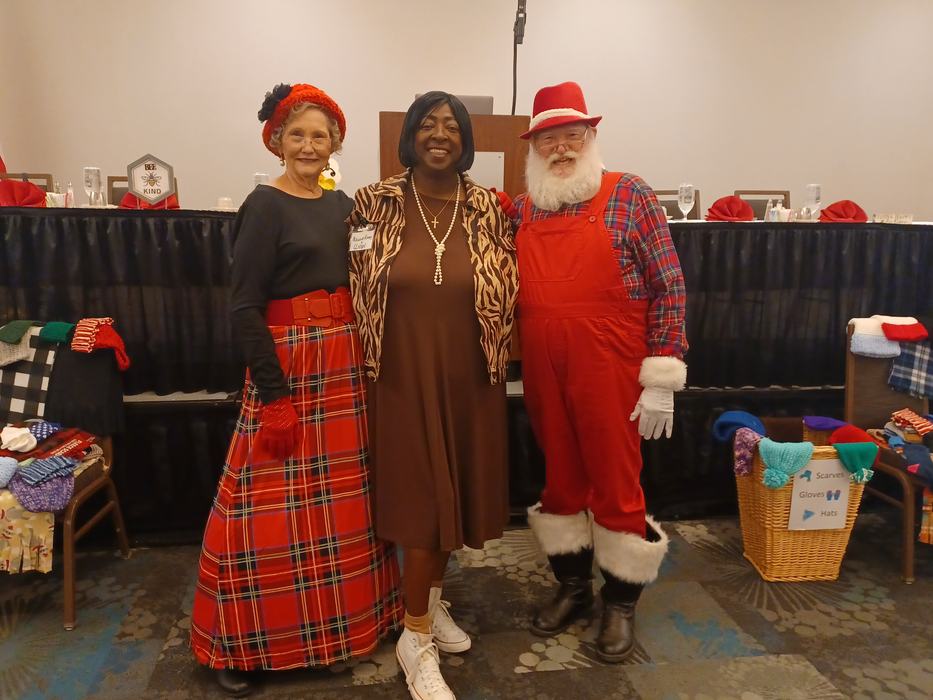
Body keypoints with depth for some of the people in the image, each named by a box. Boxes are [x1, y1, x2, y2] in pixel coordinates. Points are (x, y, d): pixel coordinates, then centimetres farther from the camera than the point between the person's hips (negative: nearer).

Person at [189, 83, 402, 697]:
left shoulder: (342, 204, 12)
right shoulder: (265, 206, -7)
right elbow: (245, 308, -12)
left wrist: (366, 365, 6)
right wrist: (275, 396, -16)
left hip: (346, 366, 6)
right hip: (289, 364, -6)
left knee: (345, 502, 13)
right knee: (276, 509, 0)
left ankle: (346, 619, 32)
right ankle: (244, 645, 20)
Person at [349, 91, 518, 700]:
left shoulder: (488, 209, 2)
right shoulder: (376, 203, -2)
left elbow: (507, 294, 7)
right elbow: (357, 288, 4)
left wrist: (497, 359, 0)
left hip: (468, 375, 3)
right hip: (404, 374, -3)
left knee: (455, 490, 13)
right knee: (421, 497, 0)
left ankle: (433, 600, 38)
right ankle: (416, 637, 17)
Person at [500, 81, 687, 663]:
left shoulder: (630, 196, -5)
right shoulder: (520, 211, 8)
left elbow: (668, 287, -7)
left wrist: (662, 378, -10)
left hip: (610, 372, -4)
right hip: (544, 373, 4)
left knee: (617, 485, 7)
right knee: (561, 478, 15)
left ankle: (622, 603, 27)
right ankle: (573, 587, 35)